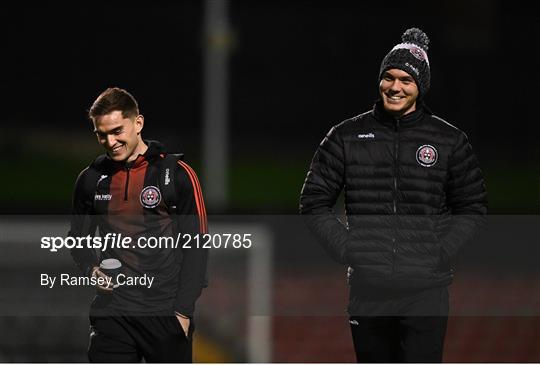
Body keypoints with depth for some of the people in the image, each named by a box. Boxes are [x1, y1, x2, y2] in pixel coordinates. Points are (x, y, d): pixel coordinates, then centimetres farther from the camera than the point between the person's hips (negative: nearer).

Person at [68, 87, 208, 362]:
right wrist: (91, 269, -1)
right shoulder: (91, 179, 8)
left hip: (166, 313, -3)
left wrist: (183, 311, -9)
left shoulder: (176, 174, -3)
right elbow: (78, 237, 21)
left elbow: (196, 247, -3)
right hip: (112, 313, 3)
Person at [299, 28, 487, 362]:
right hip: (368, 288, 1)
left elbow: (472, 206, 9)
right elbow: (315, 200, 9)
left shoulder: (449, 140, 4)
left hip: (427, 290, -1)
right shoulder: (347, 136, 5)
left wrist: (443, 253, -3)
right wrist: (345, 249, -2)